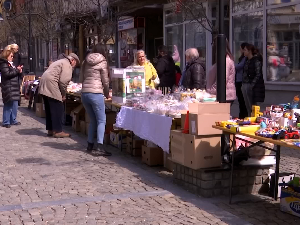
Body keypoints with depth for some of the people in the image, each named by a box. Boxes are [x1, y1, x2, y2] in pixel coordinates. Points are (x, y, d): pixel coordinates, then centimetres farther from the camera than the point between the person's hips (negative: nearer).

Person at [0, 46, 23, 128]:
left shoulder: (11, 64, 20)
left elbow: (16, 75, 27)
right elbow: (7, 74, -19)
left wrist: (19, 71, 7)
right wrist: (17, 70, -13)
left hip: (15, 87, 9)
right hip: (8, 88, -9)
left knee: (15, 105, 11)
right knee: (8, 105, -8)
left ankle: (13, 120, 20)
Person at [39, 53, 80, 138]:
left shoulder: (60, 62, 26)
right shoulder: (67, 65, -4)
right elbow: (63, 81, -15)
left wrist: (62, 93, 17)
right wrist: (64, 94, -3)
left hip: (44, 85, 10)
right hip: (51, 85, -10)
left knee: (49, 109, 15)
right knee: (58, 109, -4)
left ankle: (50, 130, 21)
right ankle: (58, 131, -3)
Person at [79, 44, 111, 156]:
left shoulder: (86, 62, 15)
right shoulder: (102, 62, 0)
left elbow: (81, 79, 20)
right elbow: (105, 81, 4)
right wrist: (107, 94, 19)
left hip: (84, 93, 6)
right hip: (96, 93, -6)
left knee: (93, 120, 18)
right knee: (101, 120, -3)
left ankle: (90, 144, 19)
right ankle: (100, 146, -14)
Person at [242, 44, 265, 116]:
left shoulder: (256, 61, -9)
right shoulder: (248, 61, 16)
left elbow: (258, 74, -14)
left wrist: (252, 85, -18)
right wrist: (243, 85, 11)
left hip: (252, 87, -8)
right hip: (245, 85, 8)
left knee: (252, 106, -7)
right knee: (248, 107, 9)